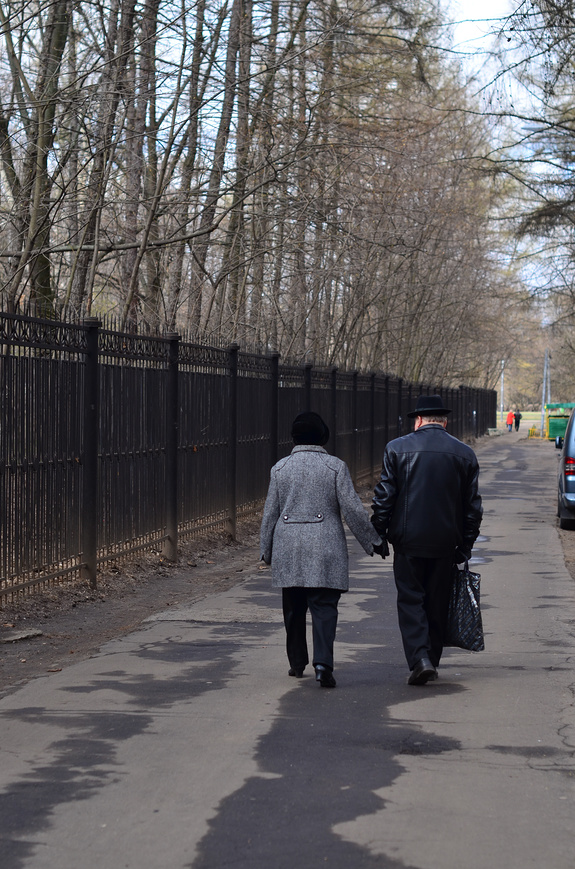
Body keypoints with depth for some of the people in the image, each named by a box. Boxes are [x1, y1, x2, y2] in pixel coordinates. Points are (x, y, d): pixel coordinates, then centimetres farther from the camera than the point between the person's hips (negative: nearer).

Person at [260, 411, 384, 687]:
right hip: (325, 549, -2)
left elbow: (270, 513, 9)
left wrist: (267, 550, 18)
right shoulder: (336, 467, -2)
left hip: (288, 549, 2)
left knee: (294, 608, 14)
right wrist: (373, 541, 5)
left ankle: (297, 663, 24)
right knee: (324, 606, -4)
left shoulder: (280, 468, 5)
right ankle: (323, 663, -20)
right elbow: (352, 509, -5)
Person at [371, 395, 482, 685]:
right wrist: (465, 546, 12)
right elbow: (473, 506, 5)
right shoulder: (465, 454, 2)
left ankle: (419, 659, -13)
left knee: (410, 600, 3)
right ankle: (433, 660, 20)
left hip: (408, 540, -2)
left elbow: (383, 497, -4)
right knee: (437, 604, 13)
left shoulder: (397, 448, -4)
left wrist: (379, 535, 5)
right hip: (445, 542, 2)